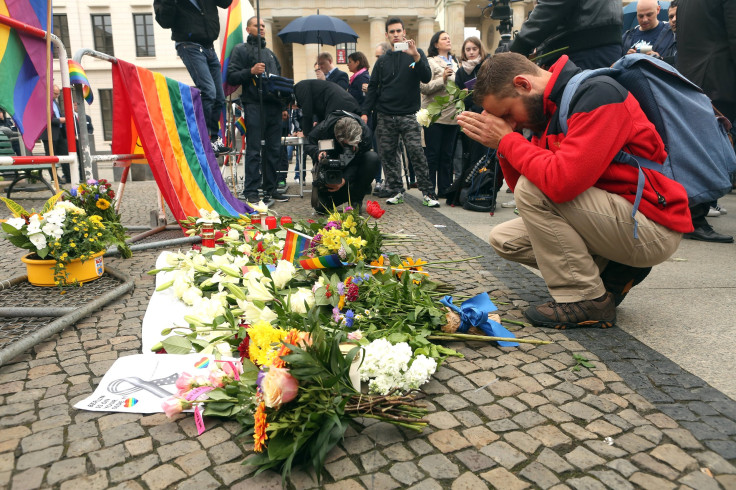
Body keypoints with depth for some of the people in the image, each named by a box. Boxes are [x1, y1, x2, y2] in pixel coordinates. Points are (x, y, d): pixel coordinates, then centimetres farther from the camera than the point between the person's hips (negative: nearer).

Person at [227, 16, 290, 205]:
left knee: (273, 149, 6)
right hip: (255, 106, -6)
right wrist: (251, 71, -18)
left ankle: (270, 189, 13)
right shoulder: (241, 50, 6)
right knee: (253, 150, -8)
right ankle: (251, 191, -5)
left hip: (274, 105, 6)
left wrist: (282, 105, 18)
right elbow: (232, 77, -4)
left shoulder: (270, 53, 26)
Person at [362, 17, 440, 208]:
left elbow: (426, 78, -6)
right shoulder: (382, 61, 14)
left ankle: (427, 193, -3)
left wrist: (416, 56, -19)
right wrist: (365, 111, 2)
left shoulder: (416, 54, 8)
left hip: (408, 115, -3)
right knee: (387, 155, 3)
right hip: (385, 116, 3)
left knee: (416, 153, -9)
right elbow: (372, 87, 13)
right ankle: (396, 191, 13)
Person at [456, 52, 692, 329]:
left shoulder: (598, 93, -19)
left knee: (532, 188, -23)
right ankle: (611, 273, 7)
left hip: (653, 227, -9)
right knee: (503, 239, 5)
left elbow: (563, 181, -33)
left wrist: (508, 140, -19)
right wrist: (502, 146, -7)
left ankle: (588, 301, -12)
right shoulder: (547, 110, 7)